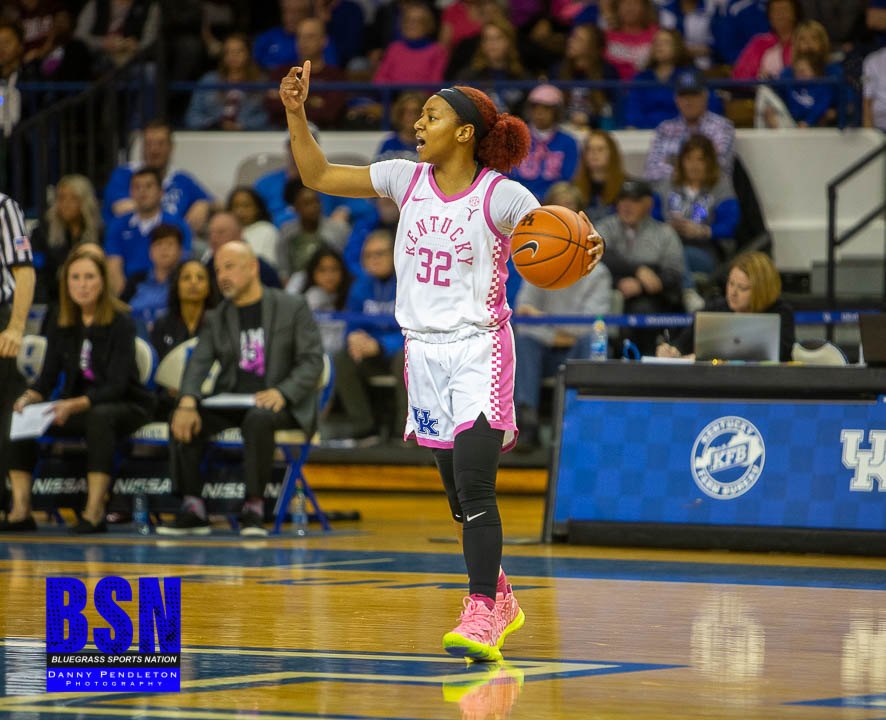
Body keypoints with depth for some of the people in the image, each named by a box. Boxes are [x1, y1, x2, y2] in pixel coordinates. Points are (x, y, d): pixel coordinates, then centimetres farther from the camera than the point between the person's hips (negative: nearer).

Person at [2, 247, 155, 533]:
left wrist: (75, 405, -36)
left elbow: (117, 385, -20)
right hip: (78, 407, 5)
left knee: (100, 416, -39)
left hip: (126, 405, -5)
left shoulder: (121, 323, -12)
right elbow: (48, 377, 2)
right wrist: (29, 398, -21)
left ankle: (94, 512, -41)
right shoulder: (61, 326, 3)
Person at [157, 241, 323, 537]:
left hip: (277, 403, -4)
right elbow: (198, 364, 1)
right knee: (183, 420, -24)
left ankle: (253, 508, -30)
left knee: (258, 419, -39)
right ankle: (192, 509, -19)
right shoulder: (216, 318, 15)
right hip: (231, 402, 4)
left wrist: (282, 393, -23)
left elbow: (312, 361, -4)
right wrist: (187, 403, -20)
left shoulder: (293, 307, 4)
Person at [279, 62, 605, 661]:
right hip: (425, 351, 6)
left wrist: (585, 252, -38)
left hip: (481, 349, -6)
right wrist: (296, 111, -1)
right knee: (458, 490, 12)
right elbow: (319, 176, 8)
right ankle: (500, 599, 28)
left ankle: (481, 614, -18)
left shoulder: (500, 195, -11)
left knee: (474, 485, -17)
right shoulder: (407, 179, 4)